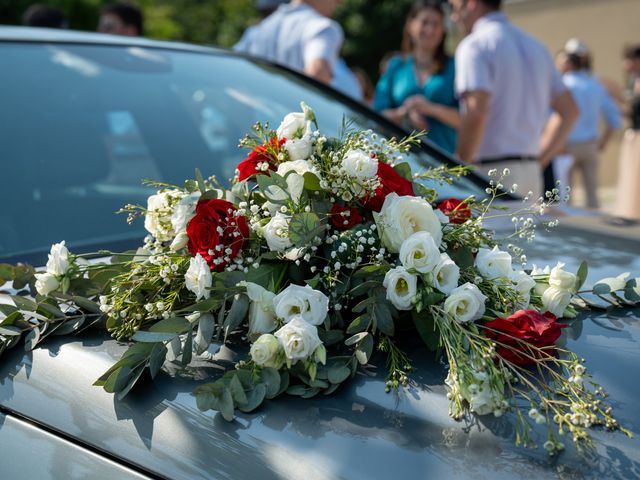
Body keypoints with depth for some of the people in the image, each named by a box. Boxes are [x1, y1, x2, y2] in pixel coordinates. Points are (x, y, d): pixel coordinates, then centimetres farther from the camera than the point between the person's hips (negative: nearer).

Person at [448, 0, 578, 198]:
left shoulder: (475, 45, -8)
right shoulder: (534, 46, 18)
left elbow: (476, 114, -22)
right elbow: (569, 110, 20)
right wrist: (538, 160, 18)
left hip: (491, 172, -8)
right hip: (531, 174, 8)